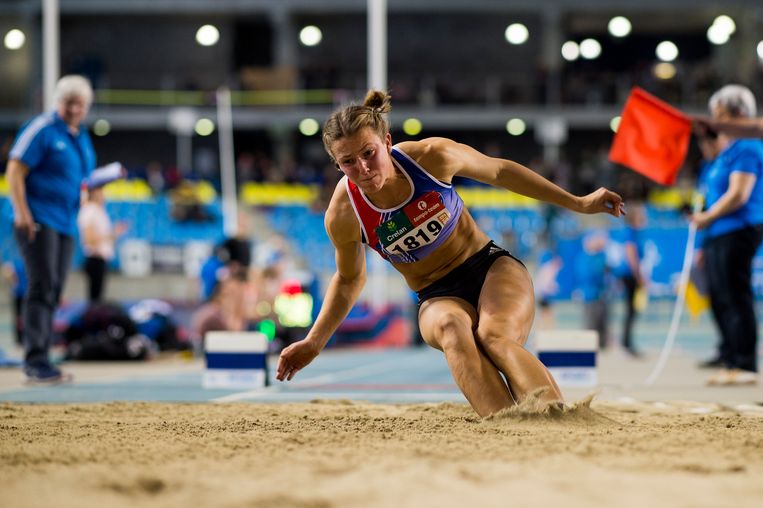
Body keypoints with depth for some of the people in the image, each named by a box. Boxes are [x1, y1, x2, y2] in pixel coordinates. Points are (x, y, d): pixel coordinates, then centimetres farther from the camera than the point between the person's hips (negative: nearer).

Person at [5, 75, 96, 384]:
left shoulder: (81, 138, 17)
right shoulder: (43, 129, -7)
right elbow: (15, 171, -12)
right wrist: (22, 213, -20)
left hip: (66, 224, 8)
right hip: (38, 219, -8)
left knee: (52, 293, 9)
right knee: (42, 287, -13)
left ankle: (39, 364, 13)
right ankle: (36, 362, -15)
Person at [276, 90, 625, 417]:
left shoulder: (432, 157, -14)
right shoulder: (343, 214, -13)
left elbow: (499, 172, 4)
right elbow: (349, 280, 9)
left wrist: (577, 203, 8)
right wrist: (314, 343, 4)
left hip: (491, 267, 0)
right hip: (438, 298, 0)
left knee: (494, 335, -36)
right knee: (451, 328, -38)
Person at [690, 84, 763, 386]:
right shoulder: (725, 150, 20)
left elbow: (738, 194, -19)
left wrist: (707, 217, -11)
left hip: (738, 232, -10)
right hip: (717, 236, 10)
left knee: (736, 299, -9)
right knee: (721, 301, 11)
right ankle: (731, 362, 16)